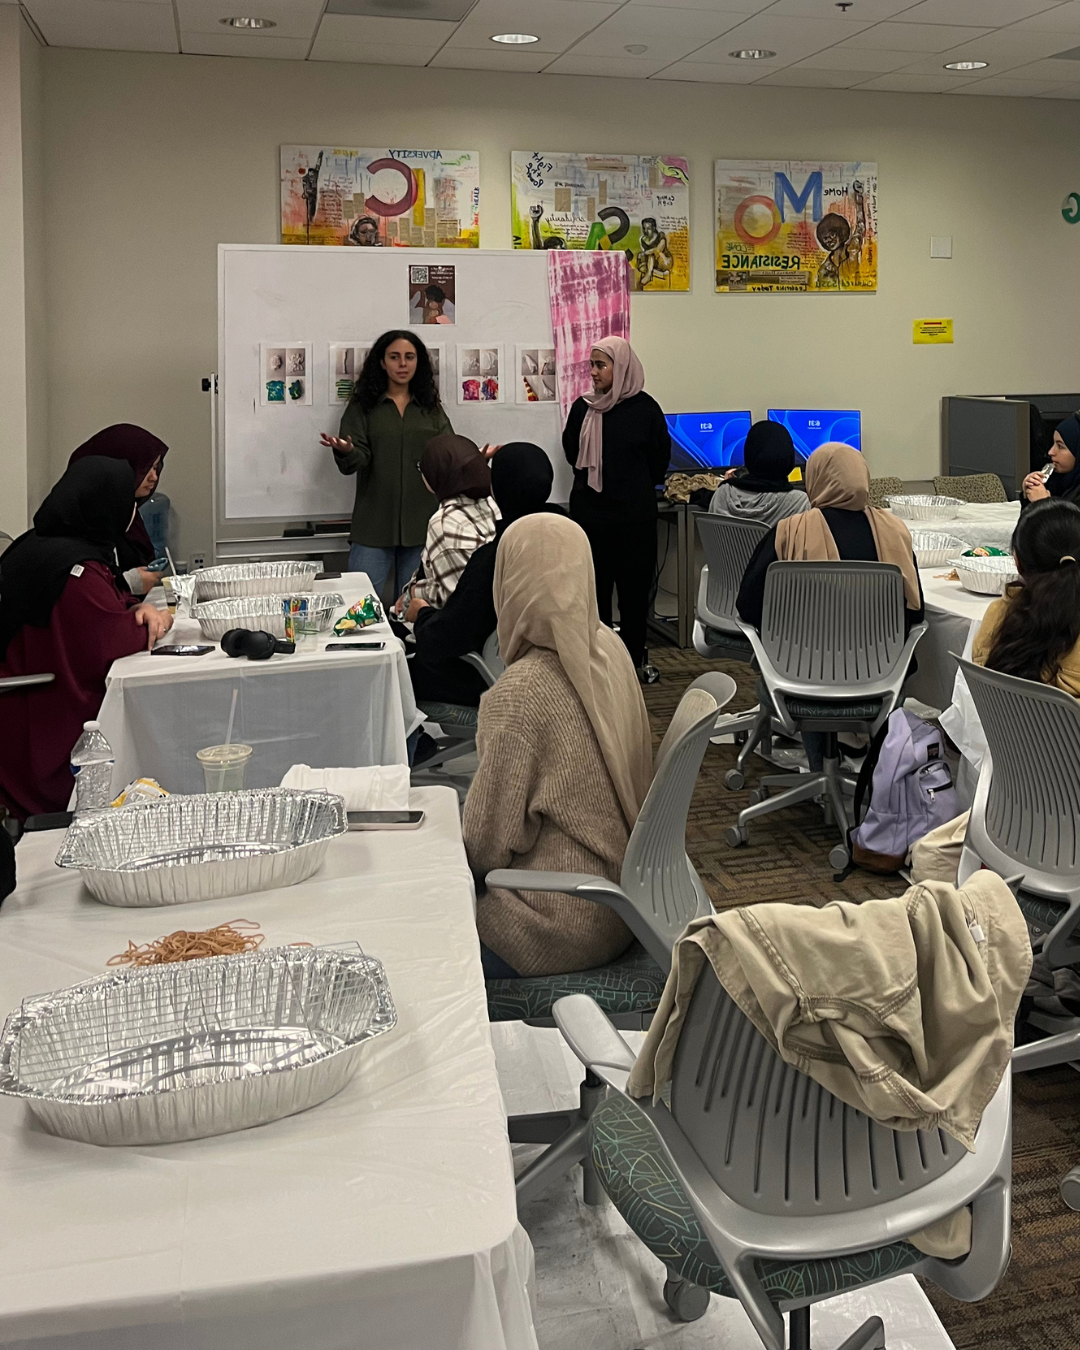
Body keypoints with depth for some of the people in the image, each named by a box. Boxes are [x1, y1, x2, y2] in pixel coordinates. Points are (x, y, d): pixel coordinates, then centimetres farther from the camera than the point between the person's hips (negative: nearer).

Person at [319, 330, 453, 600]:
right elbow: (353, 463, -5)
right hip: (374, 524, -2)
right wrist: (345, 451, -28)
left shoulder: (431, 408, 12)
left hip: (421, 523, 2)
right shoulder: (363, 405, 5)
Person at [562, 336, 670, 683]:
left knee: (634, 587, 5)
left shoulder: (644, 408, -6)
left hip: (634, 514, -2)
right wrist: (594, 480, 10)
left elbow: (659, 459, 2)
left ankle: (634, 657, 16)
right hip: (589, 511, 2)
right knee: (594, 587, 6)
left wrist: (637, 488, 8)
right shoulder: (583, 408, 2)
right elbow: (572, 452, 14)